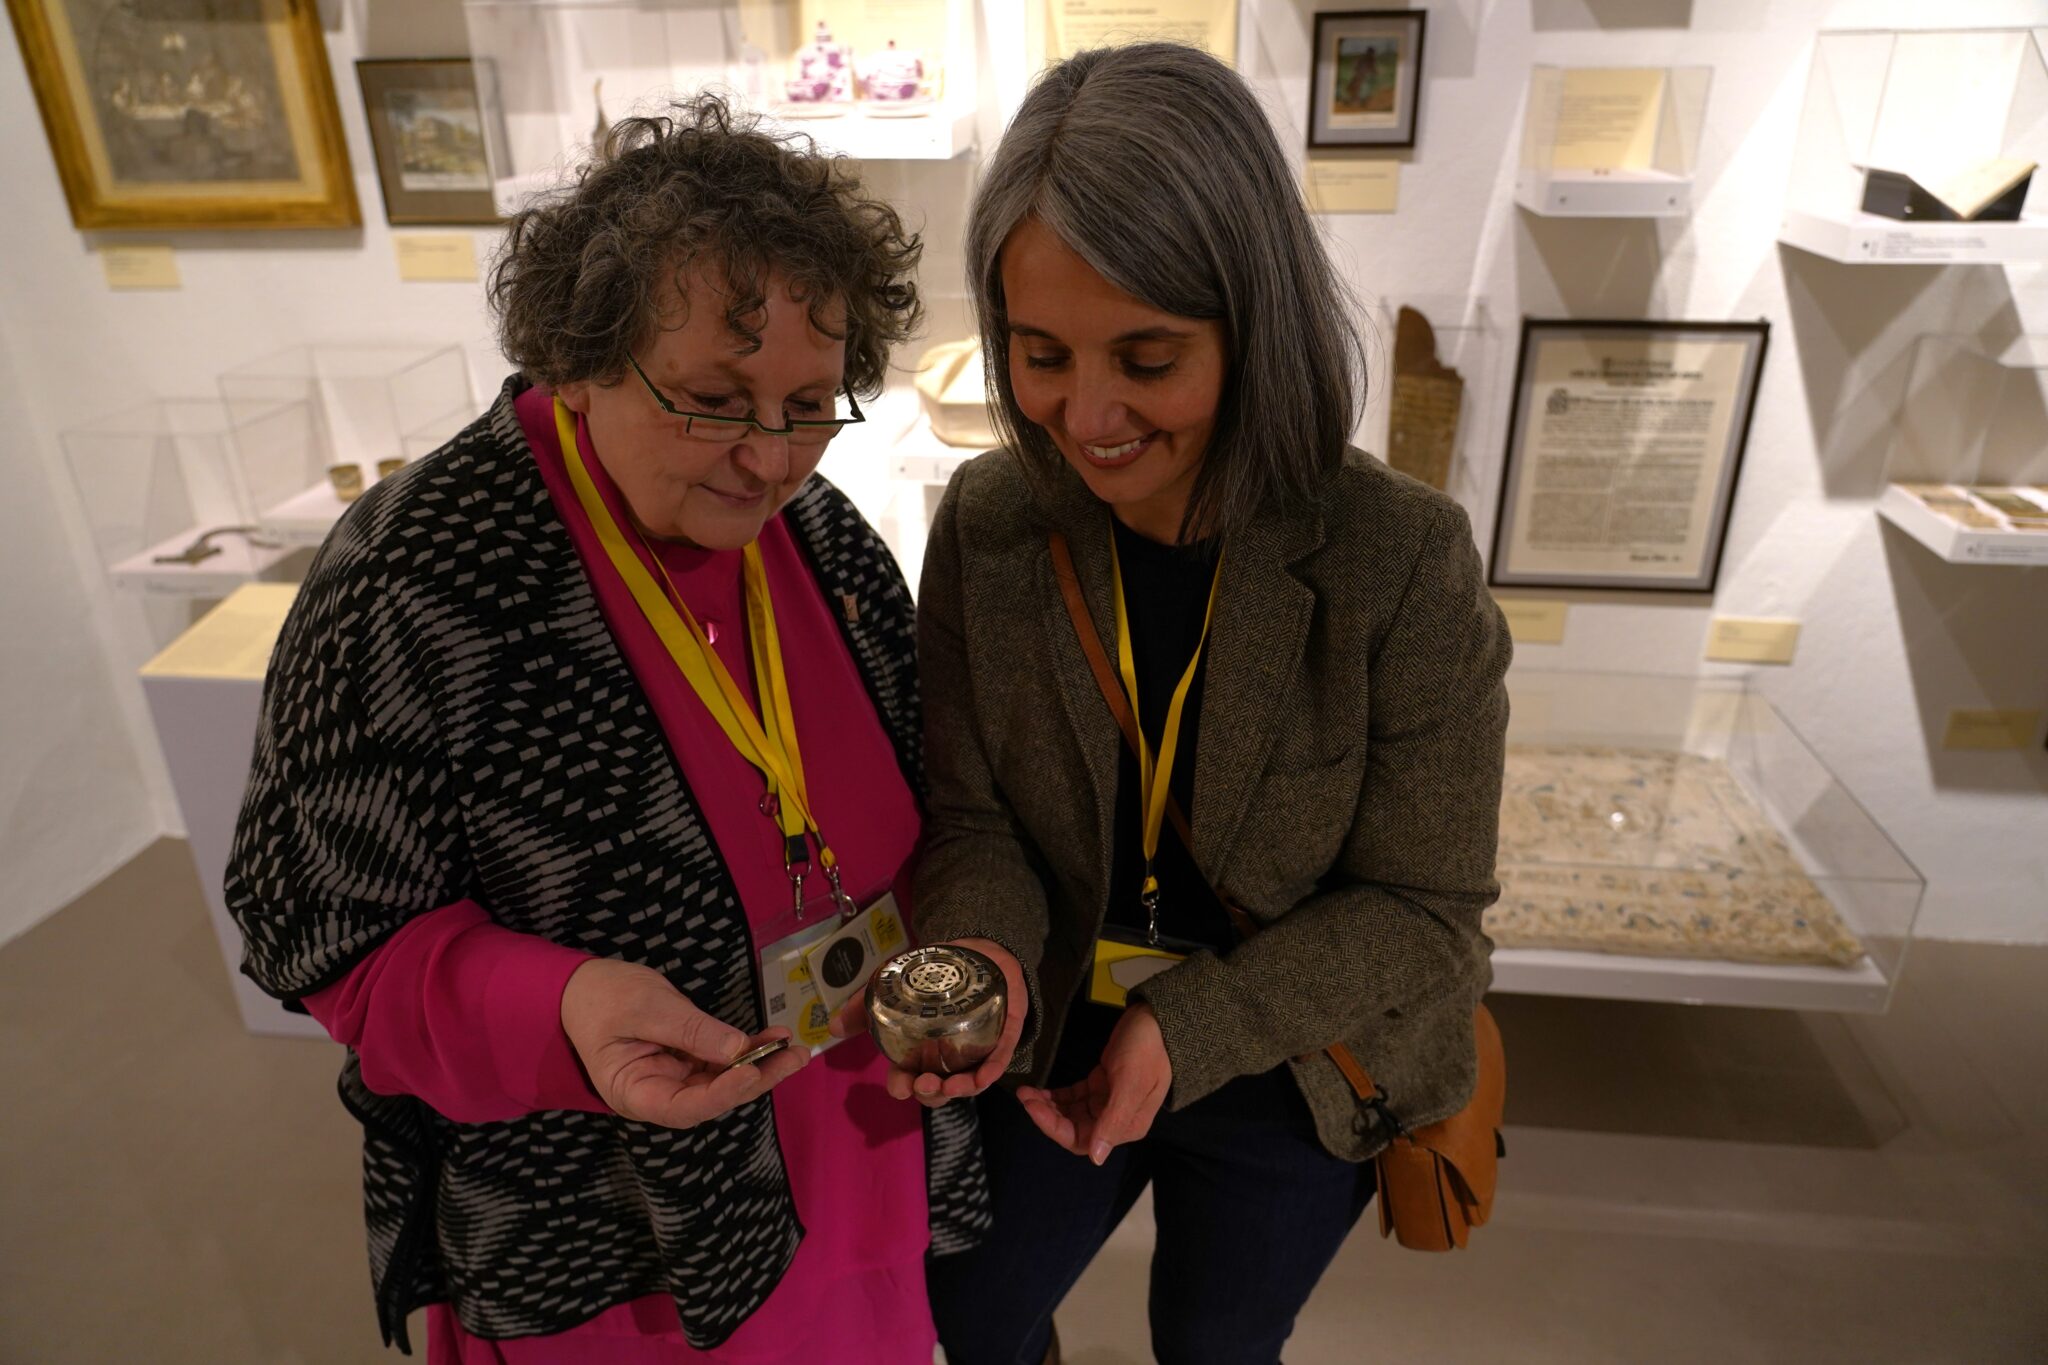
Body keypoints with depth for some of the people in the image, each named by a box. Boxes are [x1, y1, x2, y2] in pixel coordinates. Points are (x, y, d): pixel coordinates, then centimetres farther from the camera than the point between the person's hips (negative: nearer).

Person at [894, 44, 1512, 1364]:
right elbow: (970, 814, -8)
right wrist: (982, 956, -29)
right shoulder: (989, 526, -16)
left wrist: (1191, 1031, -27)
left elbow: (1421, 909, -17)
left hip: (1290, 1076, -2)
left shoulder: (1404, 560, -25)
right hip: (1062, 1043, 3)